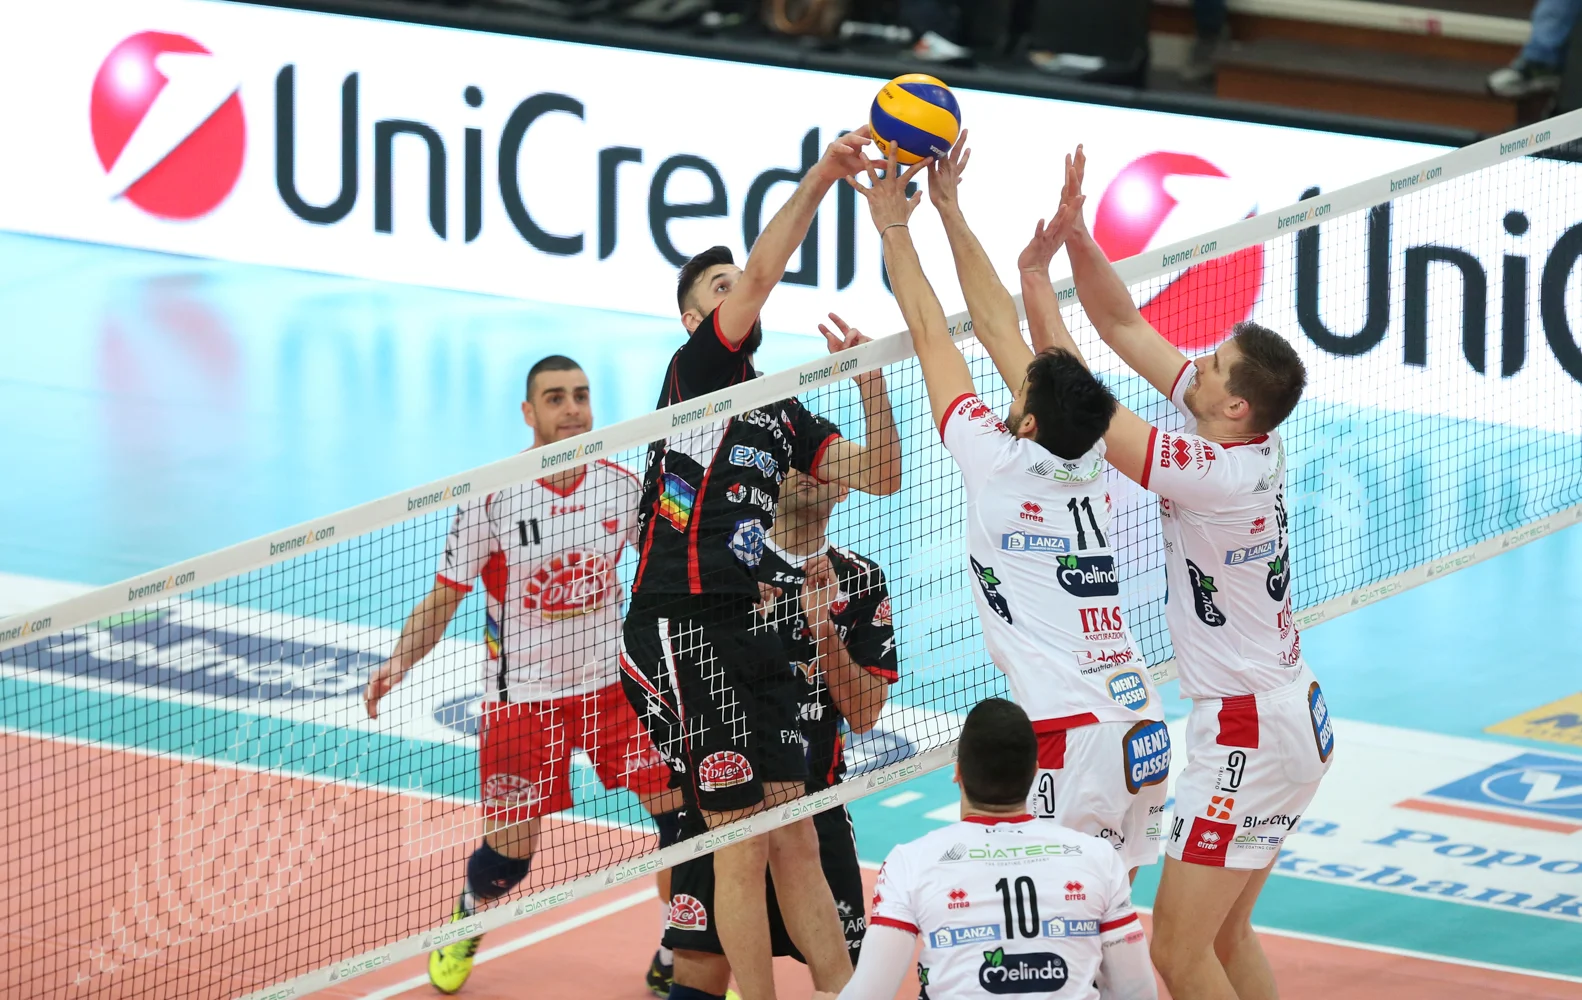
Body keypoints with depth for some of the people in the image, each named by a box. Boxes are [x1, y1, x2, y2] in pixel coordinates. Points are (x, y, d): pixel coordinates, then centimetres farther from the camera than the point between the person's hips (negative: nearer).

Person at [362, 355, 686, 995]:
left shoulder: (623, 488, -2)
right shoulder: (492, 500, -12)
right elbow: (443, 600, -7)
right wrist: (400, 660, -22)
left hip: (613, 683, 3)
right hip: (521, 695, -3)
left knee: (682, 811, -8)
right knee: (509, 852, -2)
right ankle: (463, 930, 33)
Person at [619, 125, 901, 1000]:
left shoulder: (783, 415, 20)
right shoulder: (696, 371, 0)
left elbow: (879, 474, 13)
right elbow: (761, 277, -14)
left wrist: (869, 378, 2)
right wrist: (820, 179, -19)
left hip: (743, 633, 7)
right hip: (679, 629, -7)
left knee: (795, 840, 6)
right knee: (745, 842, -6)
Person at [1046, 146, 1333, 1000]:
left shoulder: (1217, 474, -24)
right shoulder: (1256, 442, 0)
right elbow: (1125, 327, 5)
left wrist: (1037, 288, -17)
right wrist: (1076, 238, -5)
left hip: (1249, 732, -10)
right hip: (1293, 718, 10)